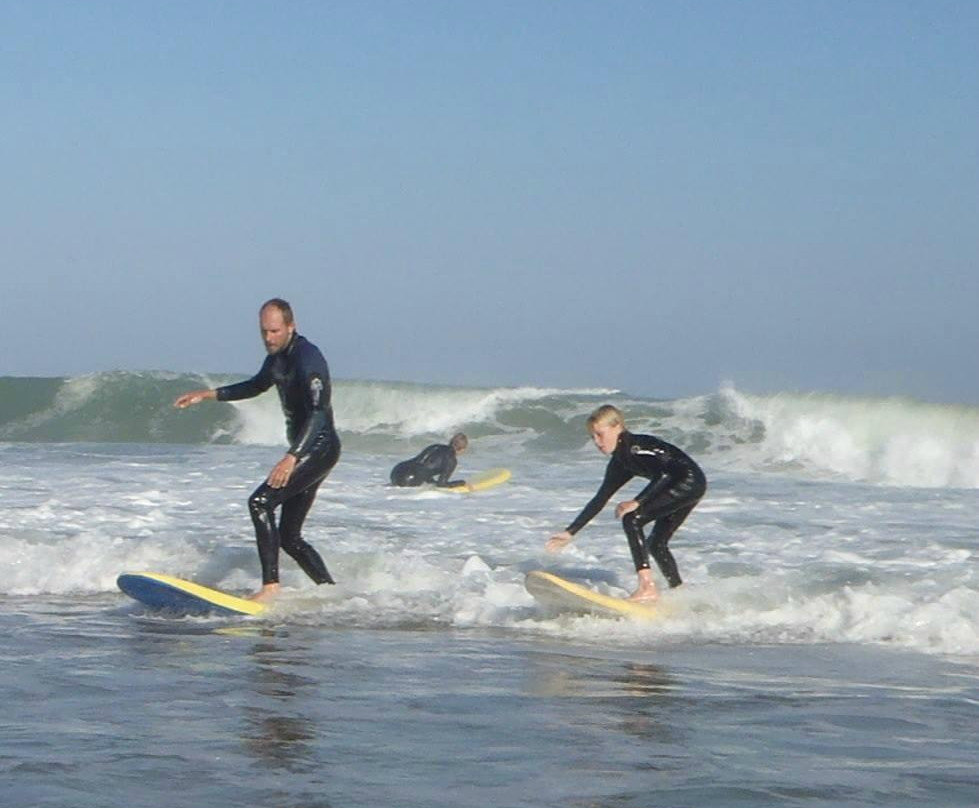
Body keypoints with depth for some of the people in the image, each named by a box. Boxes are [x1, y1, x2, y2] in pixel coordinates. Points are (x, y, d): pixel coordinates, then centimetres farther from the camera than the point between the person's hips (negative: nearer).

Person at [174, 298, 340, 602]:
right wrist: (206, 395, 28)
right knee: (289, 537, 10)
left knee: (261, 502, -22)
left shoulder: (307, 358, -19)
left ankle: (270, 585, -24)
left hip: (320, 448, -10)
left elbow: (318, 412, -31)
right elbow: (256, 386, 32)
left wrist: (291, 458, -41)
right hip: (305, 451, 10)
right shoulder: (277, 356, 11)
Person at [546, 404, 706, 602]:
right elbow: (599, 500, 18)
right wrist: (570, 532, 17)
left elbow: (664, 473, -25)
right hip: (681, 488, 10)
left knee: (632, 519, -16)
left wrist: (637, 502, -27)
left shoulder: (634, 447, -15)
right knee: (657, 544, 13)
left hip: (691, 481, -10)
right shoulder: (619, 464, 14)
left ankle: (647, 587, -22)